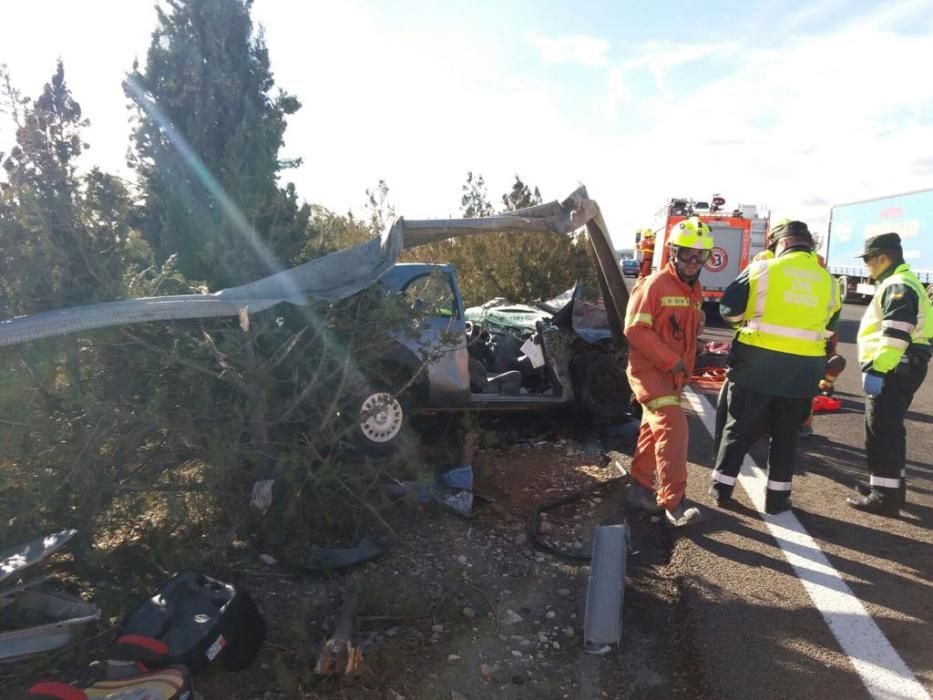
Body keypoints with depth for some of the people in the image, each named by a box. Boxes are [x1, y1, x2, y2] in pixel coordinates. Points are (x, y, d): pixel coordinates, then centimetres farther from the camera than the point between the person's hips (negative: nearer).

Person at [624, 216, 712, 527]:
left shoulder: (695, 290, 13)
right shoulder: (654, 284, -14)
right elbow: (635, 329, -20)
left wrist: (686, 367, 17)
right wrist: (670, 360, -19)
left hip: (673, 374, 8)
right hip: (649, 369, -8)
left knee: (654, 429, 14)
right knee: (673, 425, -18)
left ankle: (640, 487, 27)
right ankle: (673, 501, -14)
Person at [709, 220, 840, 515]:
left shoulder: (763, 268, -5)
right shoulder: (828, 282, 7)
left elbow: (729, 308, -1)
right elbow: (828, 327, 18)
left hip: (757, 361, -3)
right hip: (803, 369, 3)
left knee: (739, 427, 9)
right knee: (785, 434, 15)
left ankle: (721, 489, 17)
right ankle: (776, 498, 21)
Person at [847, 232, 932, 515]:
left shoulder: (898, 286, -15)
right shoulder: (899, 283, 19)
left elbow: (896, 336, -25)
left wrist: (876, 369, -28)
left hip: (894, 371, -11)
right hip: (900, 368, 11)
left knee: (881, 432, -7)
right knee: (889, 429, 17)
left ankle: (885, 496, -2)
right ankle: (890, 486, 27)